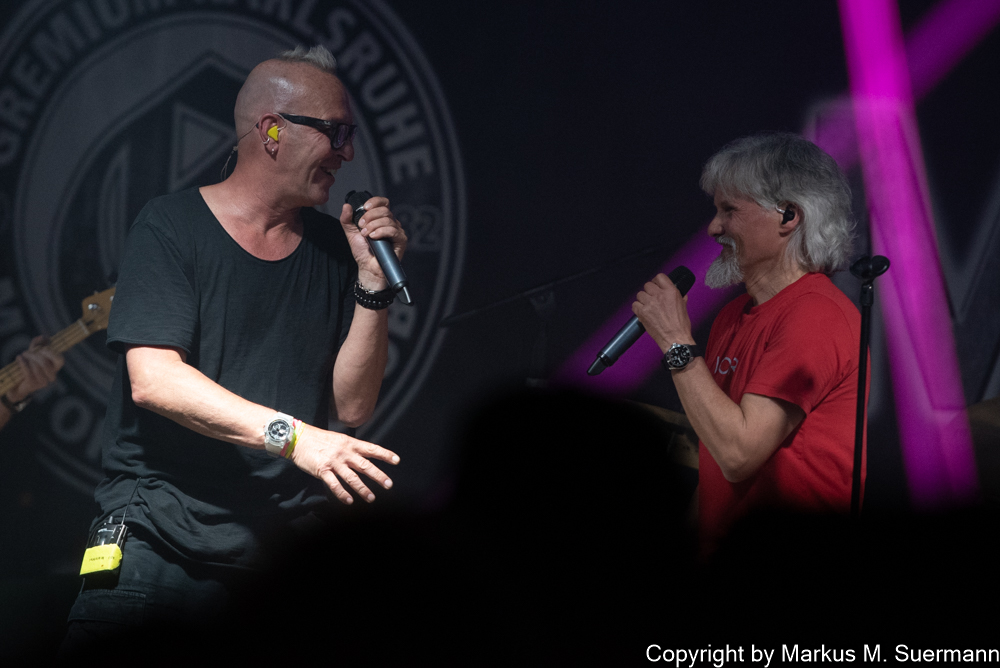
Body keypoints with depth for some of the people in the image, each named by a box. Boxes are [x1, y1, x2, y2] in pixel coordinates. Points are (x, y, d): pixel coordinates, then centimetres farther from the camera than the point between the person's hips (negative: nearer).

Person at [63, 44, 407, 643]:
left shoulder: (332, 247, 11)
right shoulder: (172, 227, -2)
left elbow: (353, 406, 7)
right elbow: (152, 379, -15)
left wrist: (373, 283, -4)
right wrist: (289, 434, -24)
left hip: (293, 542, 4)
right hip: (165, 541, -4)